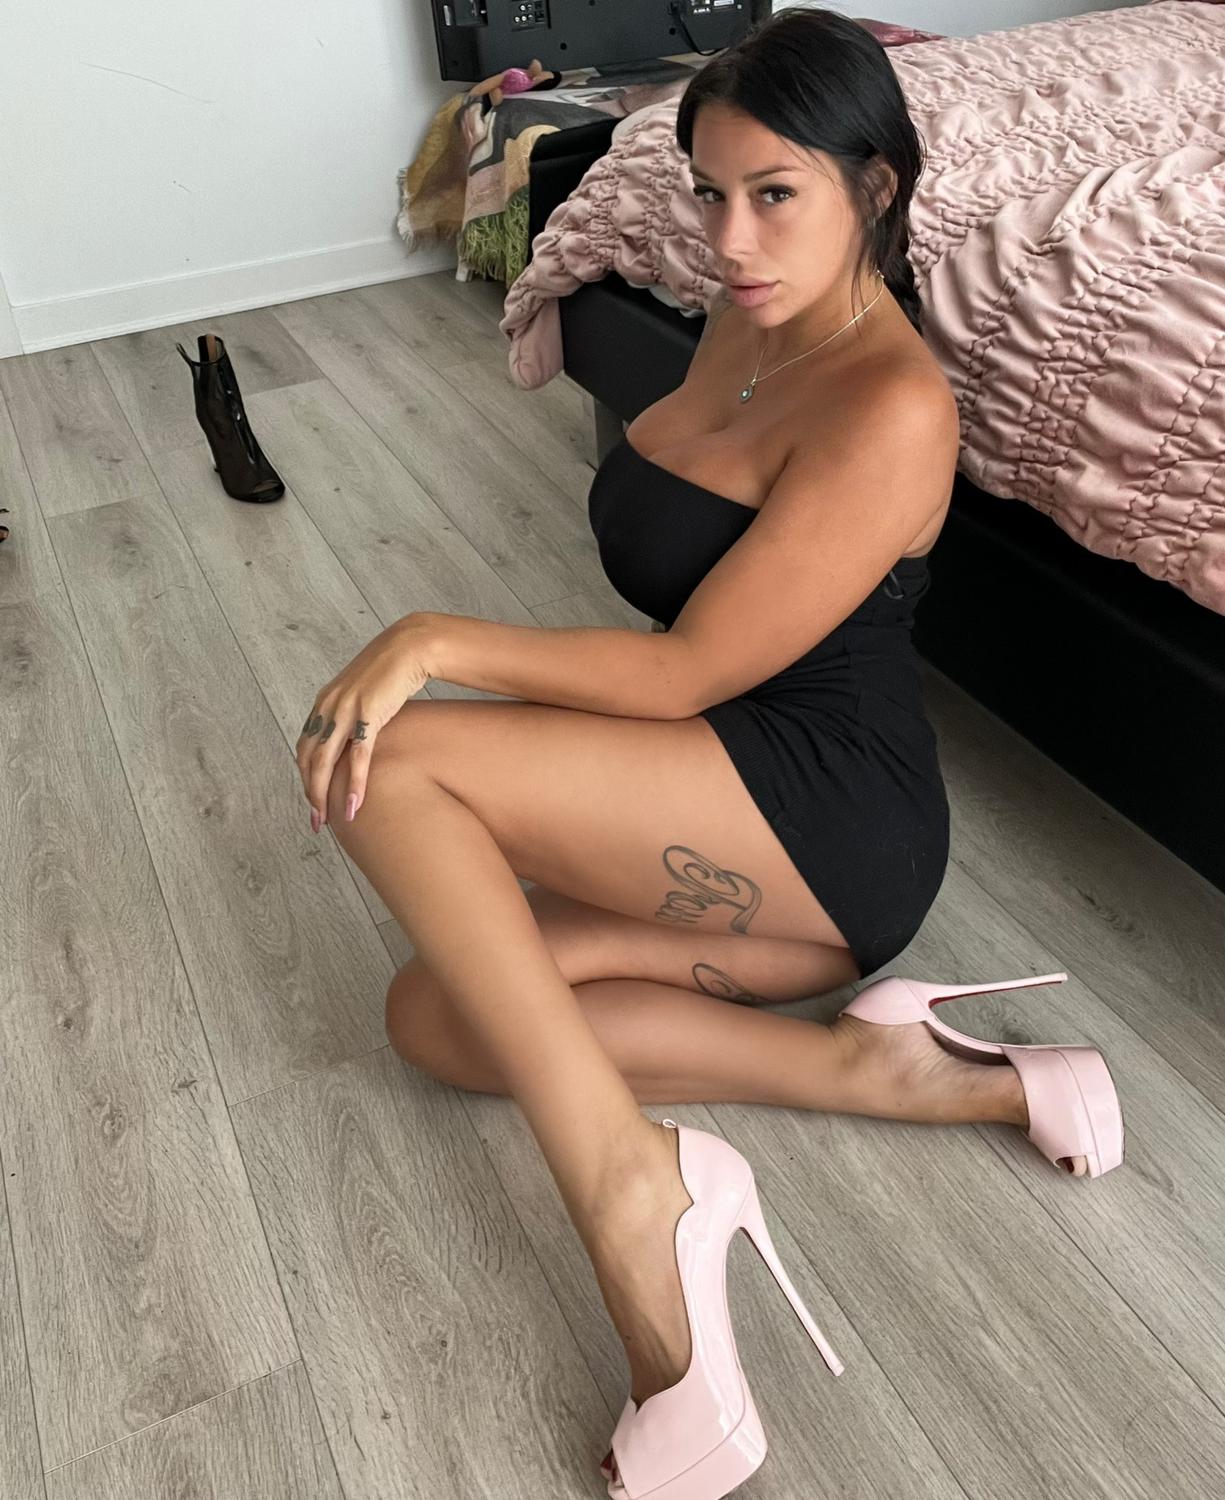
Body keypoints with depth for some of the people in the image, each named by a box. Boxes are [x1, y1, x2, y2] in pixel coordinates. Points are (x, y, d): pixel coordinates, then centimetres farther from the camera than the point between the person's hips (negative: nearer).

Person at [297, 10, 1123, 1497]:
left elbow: (689, 672, -20)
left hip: (831, 816, -10)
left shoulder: (891, 407, -19)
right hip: (744, 845, 10)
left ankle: (630, 1185, -21)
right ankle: (873, 1067, -8)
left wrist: (435, 641, -20)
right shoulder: (748, 317, 9)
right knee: (432, 1013, -4)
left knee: (372, 756, -21)